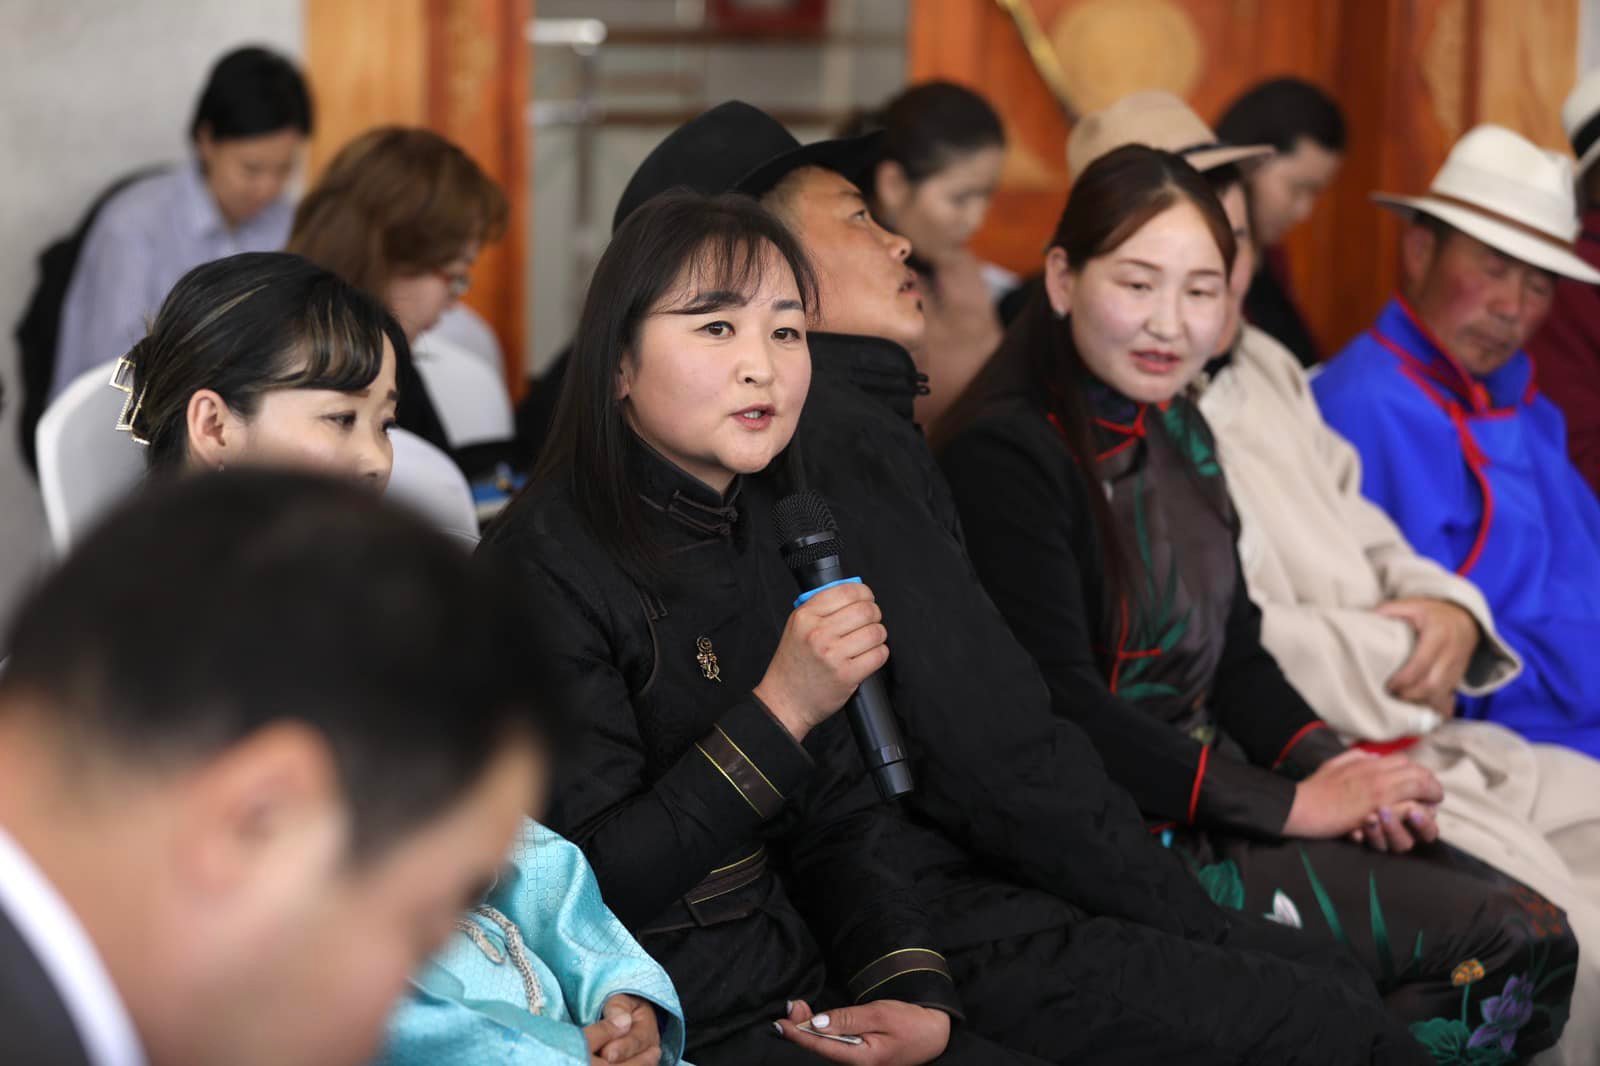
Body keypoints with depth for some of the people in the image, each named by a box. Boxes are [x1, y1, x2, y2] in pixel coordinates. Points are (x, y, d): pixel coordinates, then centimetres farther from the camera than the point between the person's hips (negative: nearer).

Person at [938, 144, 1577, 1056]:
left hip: (1211, 800, 9)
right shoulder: (1009, 457, -15)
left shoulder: (1178, 432, 12)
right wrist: (1292, 805, -19)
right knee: (1505, 942, -14)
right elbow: (1062, 705, -21)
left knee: (1533, 940, -5)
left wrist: (1331, 768, -4)